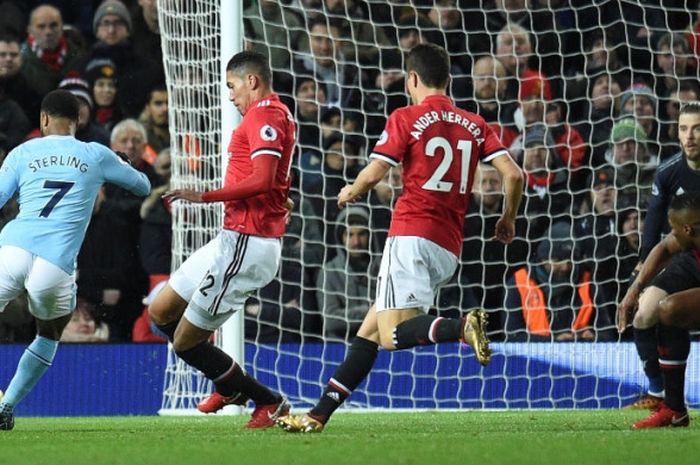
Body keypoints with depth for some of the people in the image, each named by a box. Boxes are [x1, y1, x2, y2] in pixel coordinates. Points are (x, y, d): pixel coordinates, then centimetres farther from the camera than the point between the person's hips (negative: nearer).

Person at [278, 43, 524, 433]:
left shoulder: (406, 119, -2)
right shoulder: (475, 125, 12)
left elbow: (373, 173, -9)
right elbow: (514, 174, 3)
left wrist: (350, 193, 13)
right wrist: (509, 220, 19)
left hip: (412, 234, -7)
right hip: (449, 250, 7)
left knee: (393, 334, -14)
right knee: (370, 330, 12)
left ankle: (464, 327, -39)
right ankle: (319, 415, 11)